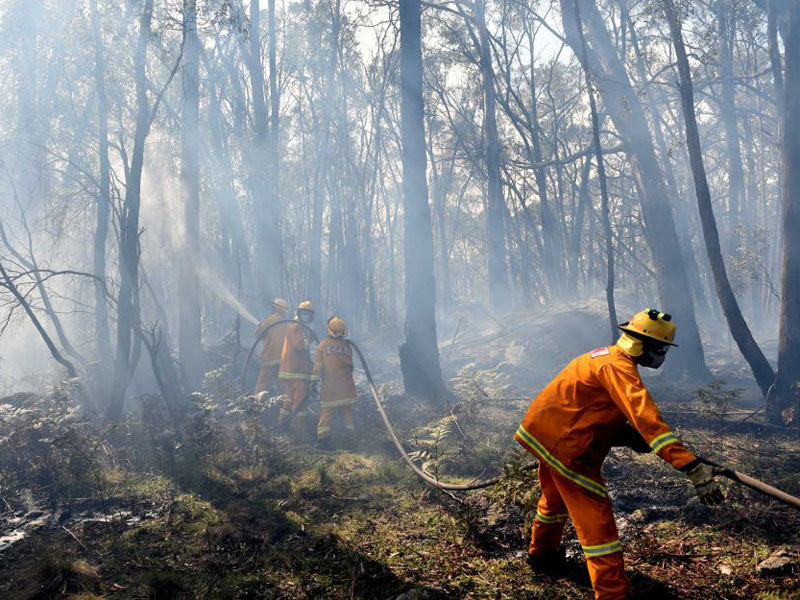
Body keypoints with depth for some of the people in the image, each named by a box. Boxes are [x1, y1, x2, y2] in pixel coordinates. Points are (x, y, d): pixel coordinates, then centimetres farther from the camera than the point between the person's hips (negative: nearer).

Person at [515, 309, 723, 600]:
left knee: (556, 497, 30)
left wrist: (629, 435, -4)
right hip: (564, 445, -11)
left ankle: (541, 554, 53)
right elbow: (647, 418, -33)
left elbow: (609, 413, 13)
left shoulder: (607, 355, 10)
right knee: (596, 518, -5)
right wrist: (693, 467, -37)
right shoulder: (618, 366, -21)